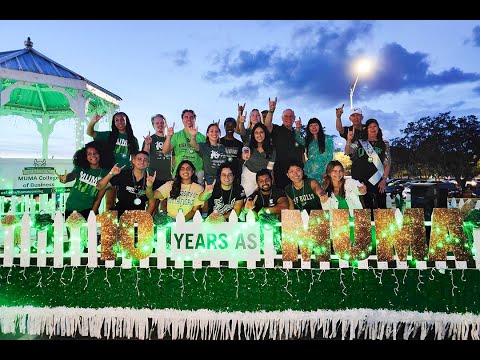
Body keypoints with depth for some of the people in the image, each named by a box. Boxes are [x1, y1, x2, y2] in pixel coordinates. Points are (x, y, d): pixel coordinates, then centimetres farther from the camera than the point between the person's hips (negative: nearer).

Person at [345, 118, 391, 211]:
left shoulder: (384, 145, 11)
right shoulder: (359, 143, 10)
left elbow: (387, 164, 8)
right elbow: (348, 152, -7)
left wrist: (384, 180, -3)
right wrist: (349, 140, -24)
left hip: (378, 182, 1)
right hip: (362, 182, 0)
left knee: (381, 206, -2)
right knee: (366, 207, 3)